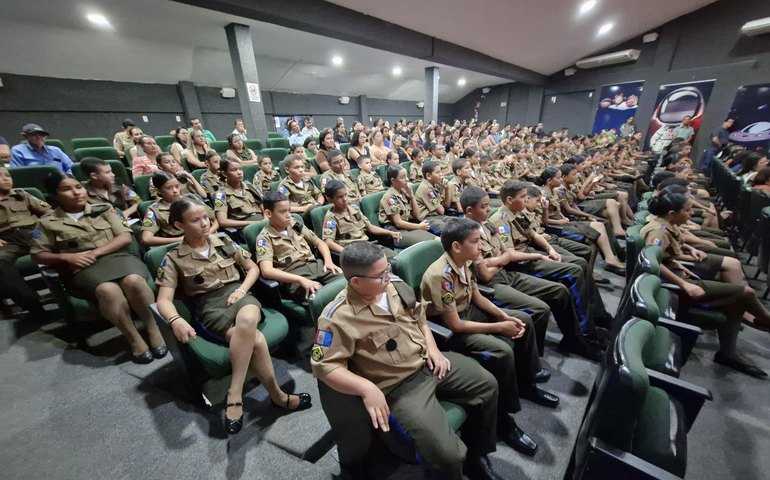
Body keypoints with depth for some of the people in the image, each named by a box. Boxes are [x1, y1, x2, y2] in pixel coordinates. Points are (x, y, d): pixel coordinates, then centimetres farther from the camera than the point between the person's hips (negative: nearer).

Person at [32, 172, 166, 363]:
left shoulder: (103, 209, 14)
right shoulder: (48, 223, 13)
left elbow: (126, 237, 5)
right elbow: (37, 254, 14)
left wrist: (96, 252, -7)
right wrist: (66, 257, -6)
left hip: (116, 256, 1)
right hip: (82, 268, 0)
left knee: (134, 281, -36)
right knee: (108, 290, -37)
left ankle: (153, 330, -22)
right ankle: (134, 339, -25)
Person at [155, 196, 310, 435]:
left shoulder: (224, 241, 12)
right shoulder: (173, 258, 6)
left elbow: (253, 268, 16)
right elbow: (164, 299, -2)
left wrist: (242, 289, -3)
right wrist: (176, 320, -25)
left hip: (237, 295, 2)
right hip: (210, 307, -2)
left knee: (247, 319, -39)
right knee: (256, 340, -32)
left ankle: (234, 396, -25)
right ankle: (277, 396, -15)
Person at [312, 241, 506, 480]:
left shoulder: (396, 286, -3)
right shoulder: (338, 318, -24)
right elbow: (323, 365, -22)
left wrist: (432, 348, 0)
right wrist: (367, 388, -32)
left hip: (428, 361, 7)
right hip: (399, 386, -7)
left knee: (487, 384, 12)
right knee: (446, 453, -19)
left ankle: (476, 455, 33)